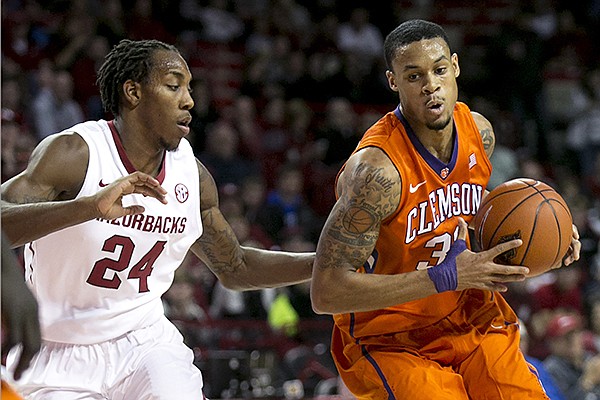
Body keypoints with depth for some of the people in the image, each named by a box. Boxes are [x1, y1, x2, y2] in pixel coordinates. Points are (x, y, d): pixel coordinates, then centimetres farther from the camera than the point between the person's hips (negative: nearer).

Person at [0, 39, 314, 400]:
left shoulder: (191, 173, 1)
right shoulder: (73, 153, -16)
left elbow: (236, 268, 16)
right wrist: (88, 207, -43)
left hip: (144, 341, 4)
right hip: (59, 354, -4)